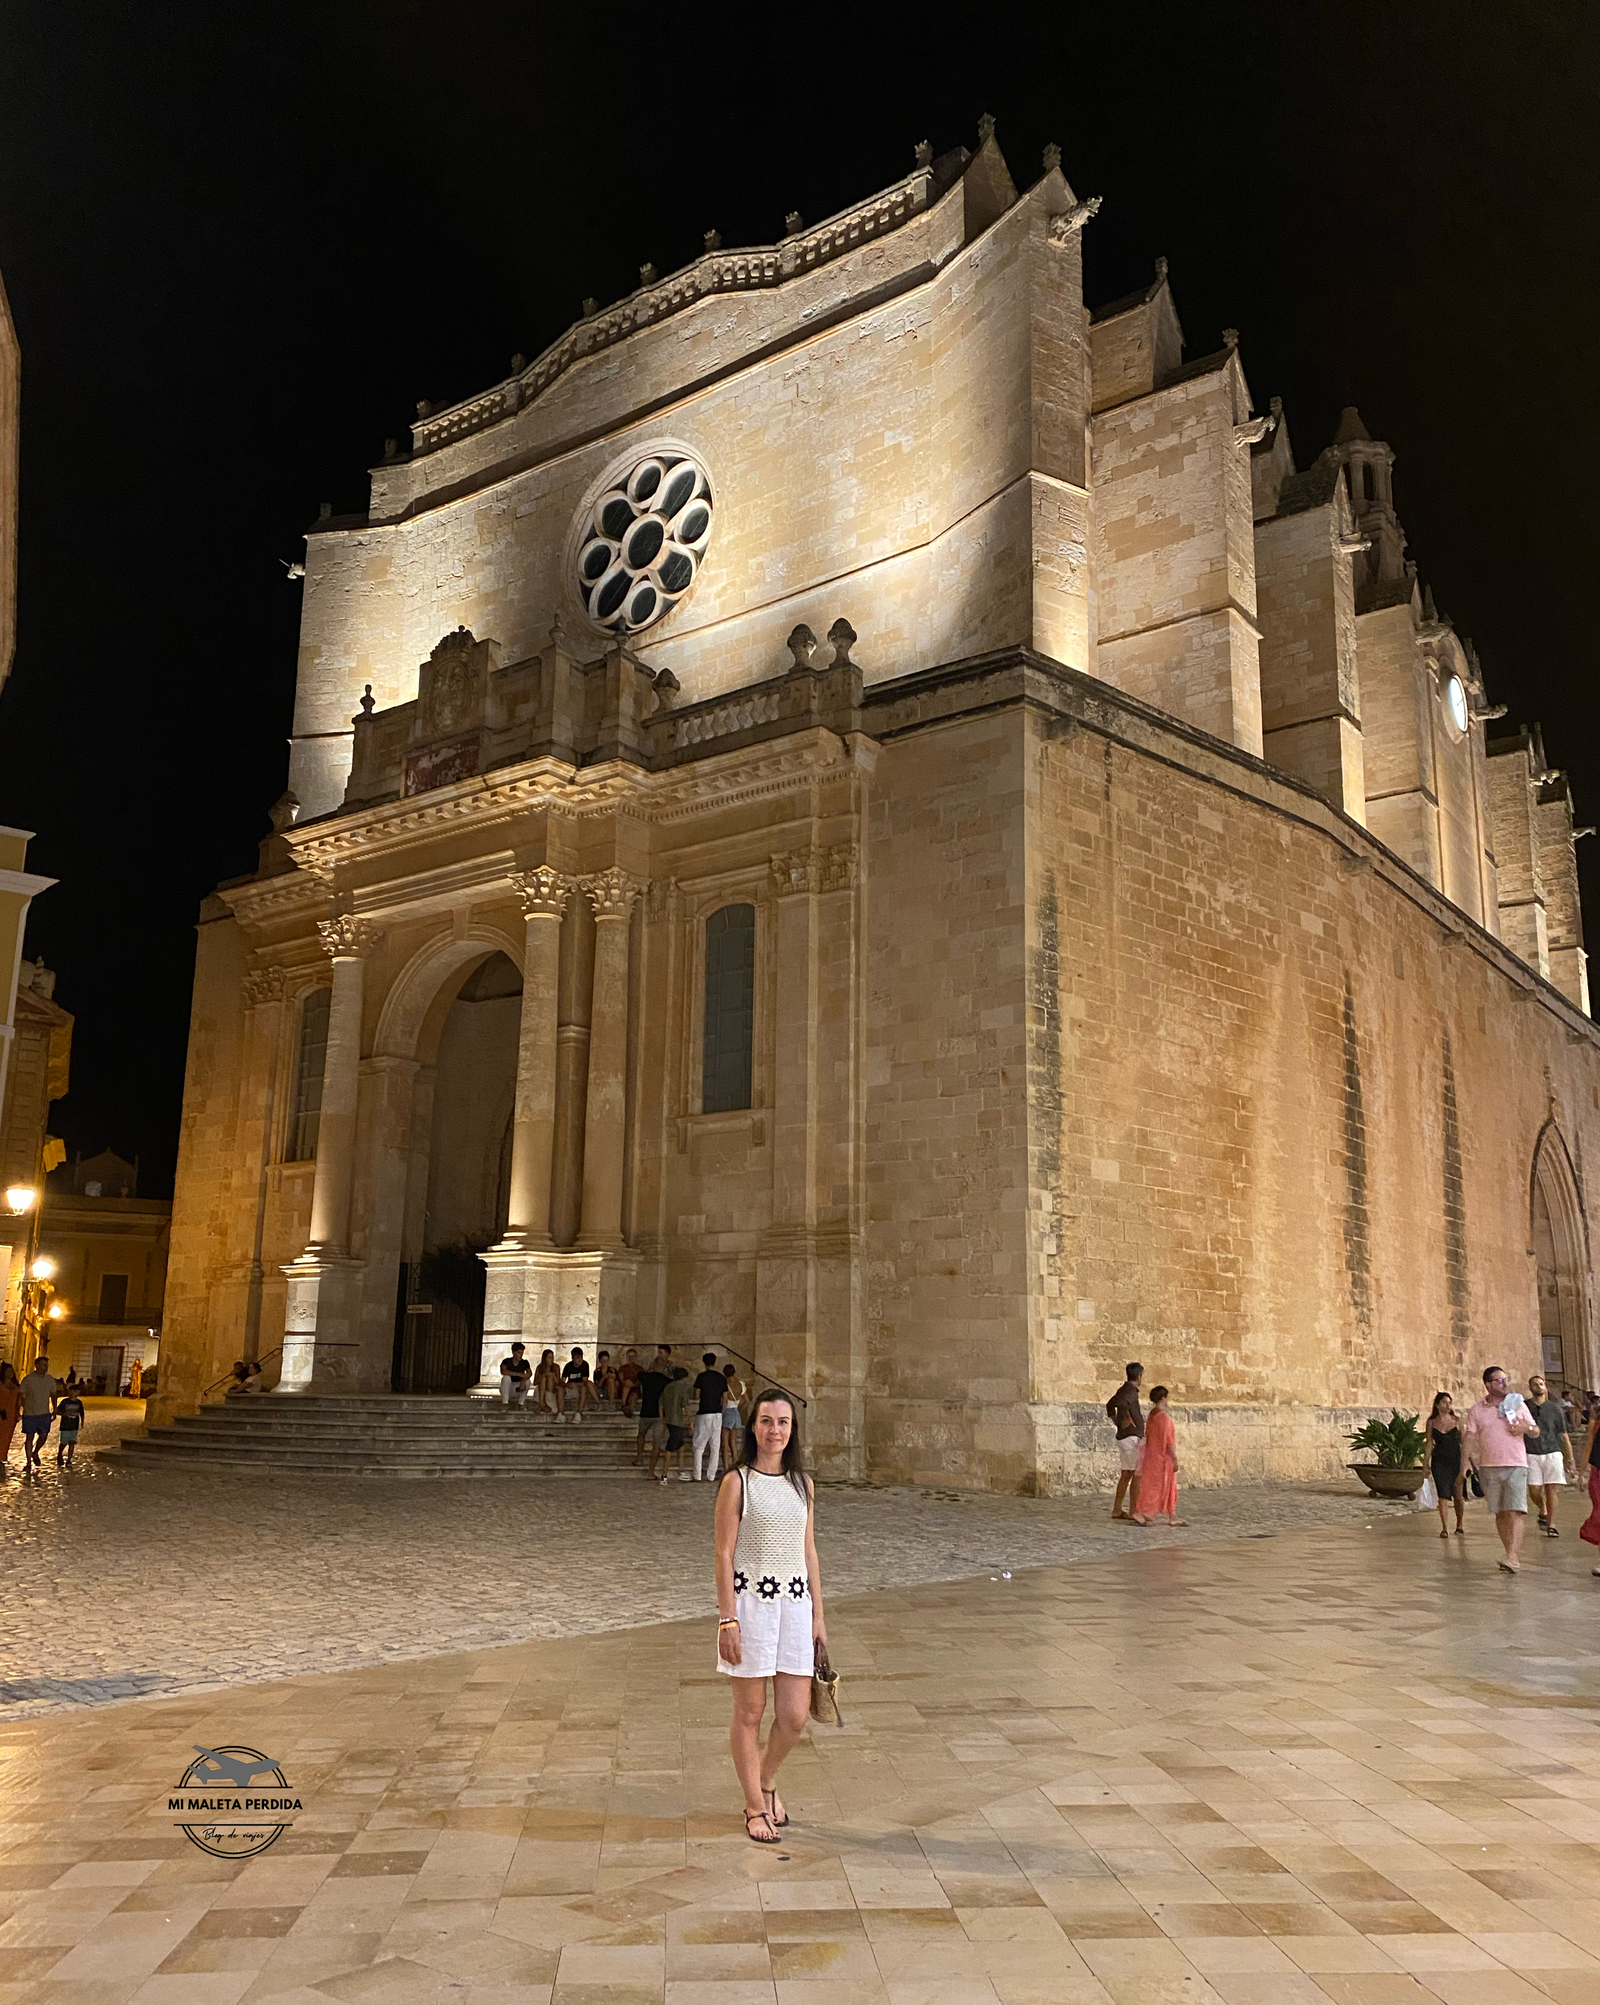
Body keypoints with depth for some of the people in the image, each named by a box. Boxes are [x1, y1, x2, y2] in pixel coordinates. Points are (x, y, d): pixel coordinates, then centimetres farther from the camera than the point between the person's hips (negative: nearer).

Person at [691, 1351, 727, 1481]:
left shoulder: (702, 1376, -7)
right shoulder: (721, 1378, 5)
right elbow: (725, 1397, 7)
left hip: (704, 1413, -4)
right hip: (717, 1414, 4)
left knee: (699, 1447, 3)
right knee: (715, 1446, 8)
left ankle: (698, 1476, 0)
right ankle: (711, 1476, 8)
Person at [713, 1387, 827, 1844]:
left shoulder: (802, 1483, 9)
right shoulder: (737, 1482, -5)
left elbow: (809, 1552, 13)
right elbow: (724, 1554, -6)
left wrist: (818, 1615, 11)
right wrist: (727, 1619, -11)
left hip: (795, 1603, 4)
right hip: (750, 1601, -4)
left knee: (795, 1716, 5)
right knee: (750, 1712, 6)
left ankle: (767, 1778, 33)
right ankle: (755, 1806, 24)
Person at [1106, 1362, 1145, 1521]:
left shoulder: (1124, 1389, 13)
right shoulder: (1130, 1391, -17)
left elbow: (1110, 1405, 31)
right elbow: (1121, 1403, -41)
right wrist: (1128, 1420, -26)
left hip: (1124, 1438, 10)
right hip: (1132, 1438, -10)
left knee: (1126, 1475, 12)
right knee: (1138, 1474, -6)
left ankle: (1117, 1510, 14)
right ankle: (1133, 1511, -5)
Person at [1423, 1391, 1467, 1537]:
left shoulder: (1457, 1422, 4)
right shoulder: (1432, 1422, 6)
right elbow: (1429, 1445, 11)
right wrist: (1425, 1464, 9)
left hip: (1456, 1461, 0)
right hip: (1439, 1462, 0)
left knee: (1459, 1495, -1)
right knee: (1443, 1495, -5)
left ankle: (1460, 1525, 19)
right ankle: (1444, 1528, -1)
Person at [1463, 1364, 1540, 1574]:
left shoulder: (1518, 1404, 8)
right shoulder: (1477, 1410, 7)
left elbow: (1536, 1430, 14)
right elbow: (1469, 1437, 4)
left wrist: (1526, 1428, -9)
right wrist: (1466, 1460, -9)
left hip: (1516, 1465, -2)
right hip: (1489, 1467, 2)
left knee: (1516, 1511, -14)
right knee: (1500, 1513, 6)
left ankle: (1512, 1557, -21)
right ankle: (1513, 1556, 17)